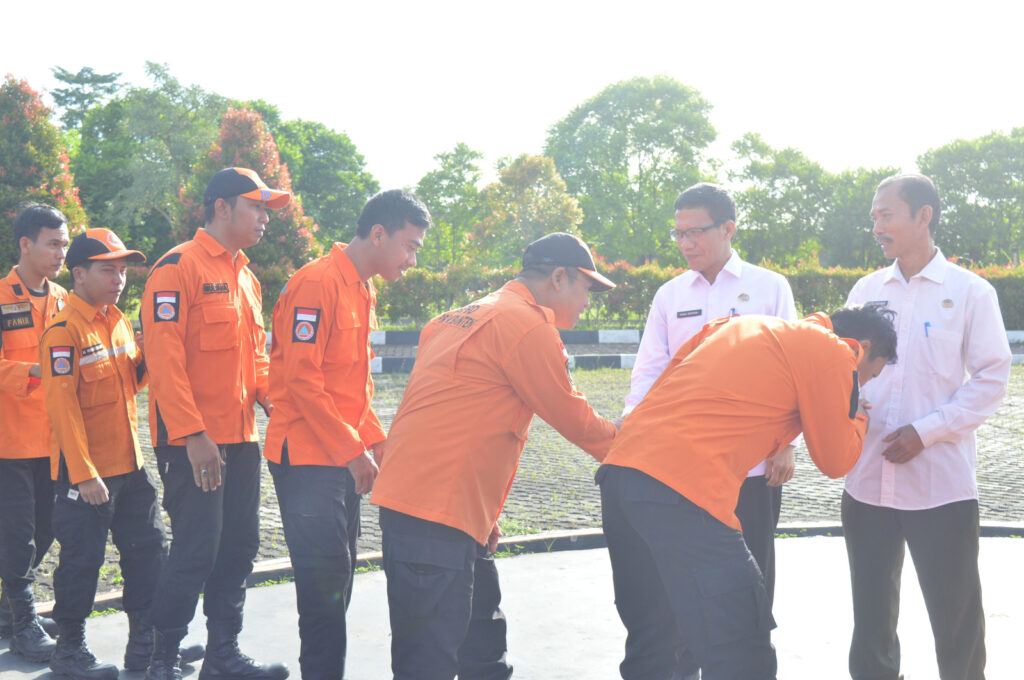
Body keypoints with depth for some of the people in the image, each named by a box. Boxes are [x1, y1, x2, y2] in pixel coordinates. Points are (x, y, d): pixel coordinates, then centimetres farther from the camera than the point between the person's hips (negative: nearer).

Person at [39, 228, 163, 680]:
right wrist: (83, 472, -21)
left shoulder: (119, 322, 10)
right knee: (82, 560, 2)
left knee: (148, 549, 11)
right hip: (85, 473, -8)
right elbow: (62, 405, -18)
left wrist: (149, 357, -2)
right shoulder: (64, 331, -14)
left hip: (129, 465, 8)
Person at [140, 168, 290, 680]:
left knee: (239, 544, 12)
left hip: (240, 439, 8)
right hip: (193, 442, -8)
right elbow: (164, 355, -17)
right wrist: (192, 434, -21)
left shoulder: (246, 277, 16)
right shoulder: (179, 267, -10)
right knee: (196, 551, -6)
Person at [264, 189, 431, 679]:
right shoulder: (317, 283, -14)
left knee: (336, 580, 12)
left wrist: (375, 440, 8)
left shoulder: (363, 291, 15)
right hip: (307, 458, -9)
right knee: (325, 580, -7)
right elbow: (300, 379, -20)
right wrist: (353, 450, -17)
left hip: (342, 460, 9)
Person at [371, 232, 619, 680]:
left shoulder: (469, 316, 20)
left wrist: (483, 517, 24)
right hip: (434, 513, -10)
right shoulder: (528, 325, -10)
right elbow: (573, 418, -4)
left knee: (482, 642, 19)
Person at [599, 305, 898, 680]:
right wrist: (859, 417, 30)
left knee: (651, 648, 21)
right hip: (685, 491, -9)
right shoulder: (832, 353, 5)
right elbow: (836, 461, 11)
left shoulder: (742, 325, 26)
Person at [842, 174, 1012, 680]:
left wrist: (927, 430, -14)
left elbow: (992, 378, -5)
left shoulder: (969, 292, -3)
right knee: (871, 612, 13)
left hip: (942, 485, -3)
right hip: (868, 481, 4)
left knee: (956, 615, 6)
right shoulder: (866, 290, 7)